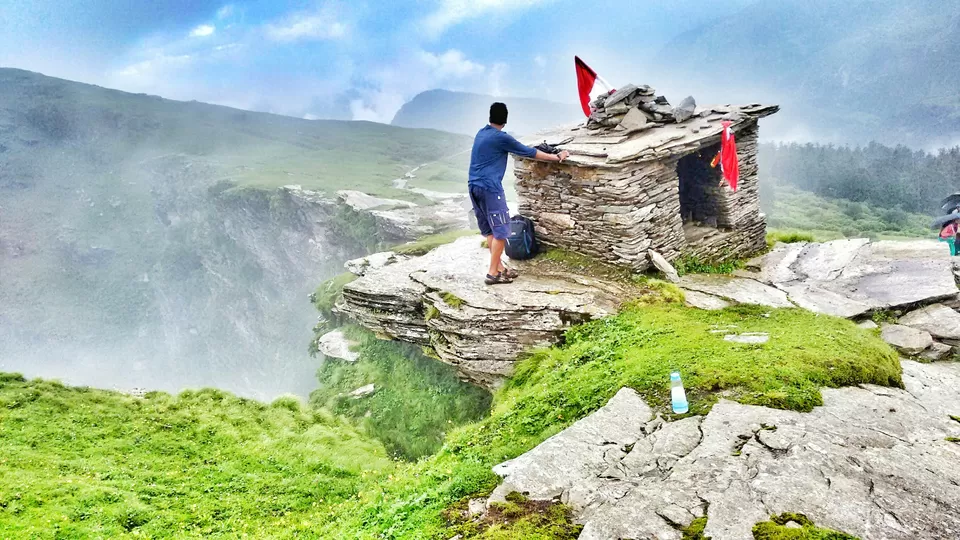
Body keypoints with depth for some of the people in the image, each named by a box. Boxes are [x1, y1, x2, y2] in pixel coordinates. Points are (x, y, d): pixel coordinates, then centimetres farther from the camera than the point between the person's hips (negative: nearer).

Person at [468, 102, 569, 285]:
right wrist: (556, 157, 5)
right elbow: (530, 152, -4)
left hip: (474, 186, 9)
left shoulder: (481, 133, 15)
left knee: (490, 230, 13)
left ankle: (499, 267, 18)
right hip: (489, 187, -9)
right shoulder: (501, 137, -9)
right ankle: (493, 273, -3)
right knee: (500, 231, -3)